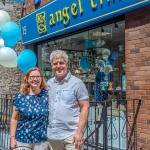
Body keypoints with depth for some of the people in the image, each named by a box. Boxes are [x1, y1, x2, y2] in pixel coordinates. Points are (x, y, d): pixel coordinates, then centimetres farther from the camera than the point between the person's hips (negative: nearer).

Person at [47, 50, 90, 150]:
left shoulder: (77, 83, -5)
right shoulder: (48, 84, 8)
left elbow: (85, 107, -7)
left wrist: (79, 131, -14)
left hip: (71, 134, -4)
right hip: (52, 135, 5)